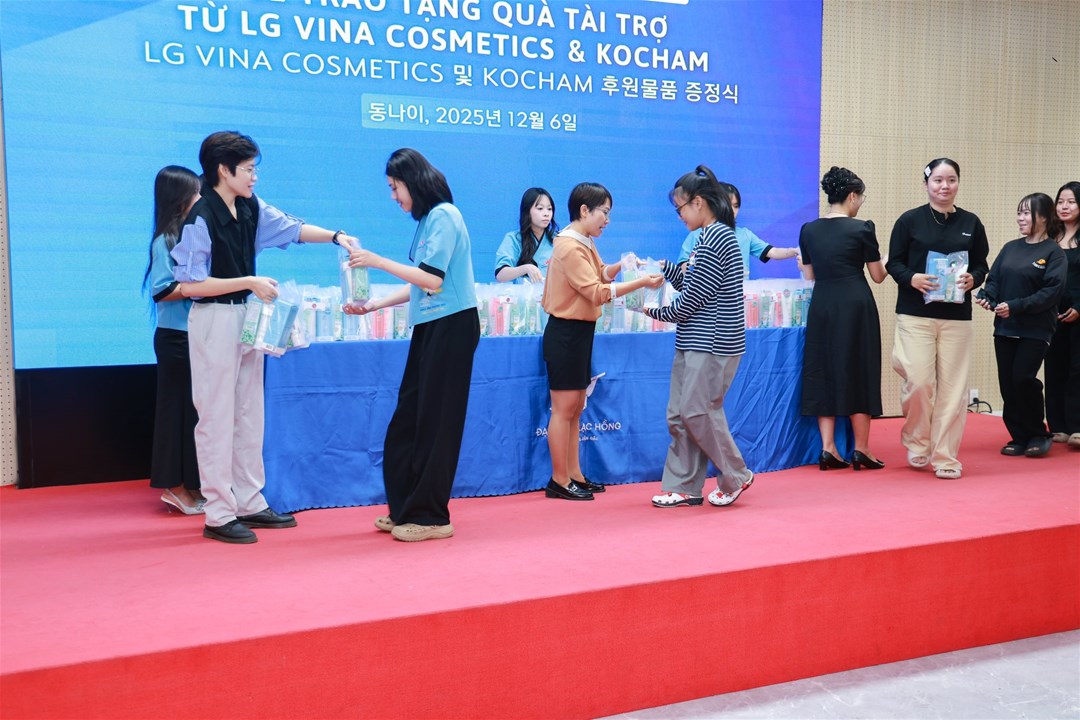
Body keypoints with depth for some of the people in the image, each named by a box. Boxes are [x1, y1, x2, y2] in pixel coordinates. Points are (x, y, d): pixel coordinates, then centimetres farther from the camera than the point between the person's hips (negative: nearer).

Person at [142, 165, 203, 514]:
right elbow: (162, 291, -18)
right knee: (179, 408, -2)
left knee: (194, 408, 10)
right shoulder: (165, 240, -11)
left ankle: (188, 484, 17)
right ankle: (175, 486, 6)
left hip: (194, 336, 8)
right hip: (176, 338, -8)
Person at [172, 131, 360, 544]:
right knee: (217, 418, -2)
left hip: (246, 317, 8)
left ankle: (249, 503, 22)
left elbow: (291, 228, 19)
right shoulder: (200, 218, -17)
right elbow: (189, 285, -18)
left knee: (249, 416, 12)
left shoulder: (251, 208, 5)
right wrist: (249, 283, -20)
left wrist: (335, 236, 4)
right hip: (213, 321, -8)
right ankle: (219, 514, 5)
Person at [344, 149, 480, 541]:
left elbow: (432, 280, -18)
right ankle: (406, 509, 20)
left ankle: (430, 517, 6)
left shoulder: (443, 215, -11)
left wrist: (379, 261, -13)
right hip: (431, 328, 9)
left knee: (433, 423, -3)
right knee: (408, 421, 10)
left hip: (450, 328, -9)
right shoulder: (428, 218, 16)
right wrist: (374, 305, 14)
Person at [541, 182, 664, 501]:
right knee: (564, 408, -4)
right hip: (565, 333, -10)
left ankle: (574, 475, 19)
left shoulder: (584, 242, 15)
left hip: (580, 331, 10)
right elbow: (596, 292, -23)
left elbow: (600, 274, 18)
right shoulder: (570, 246, -17)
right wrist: (640, 282, -24)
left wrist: (620, 266, -1)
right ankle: (559, 481, 3)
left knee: (576, 408, 13)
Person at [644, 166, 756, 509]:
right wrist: (663, 267, 10)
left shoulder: (716, 239, -16)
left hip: (712, 343, -10)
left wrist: (655, 312, -4)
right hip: (694, 342, 10)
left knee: (698, 411, -5)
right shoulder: (711, 237, 16)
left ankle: (736, 476, 13)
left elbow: (692, 300, -17)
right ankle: (683, 487, 15)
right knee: (679, 414, 9)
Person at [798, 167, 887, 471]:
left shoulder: (808, 230, 4)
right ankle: (861, 451, 9)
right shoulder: (861, 229, -7)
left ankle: (828, 449, 7)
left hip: (821, 306, 4)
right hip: (855, 306, -4)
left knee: (823, 373, 9)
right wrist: (886, 262, 22)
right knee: (858, 373, 4)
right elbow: (878, 276, 1)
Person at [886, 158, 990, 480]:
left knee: (952, 388, 1)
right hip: (915, 314, -2)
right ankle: (917, 442, 17)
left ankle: (945, 457, 11)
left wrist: (972, 279, -9)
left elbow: (982, 265, 12)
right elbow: (894, 262, 2)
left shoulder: (971, 223, 9)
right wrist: (911, 278, -17)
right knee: (918, 381, -10)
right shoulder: (910, 220, 2)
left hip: (957, 317, 2)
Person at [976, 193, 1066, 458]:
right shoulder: (1010, 248, 12)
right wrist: (986, 297, -13)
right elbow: (994, 279, 9)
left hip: (1035, 329, -5)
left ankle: (1038, 435, 7)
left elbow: (1051, 292, -12)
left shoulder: (1053, 253, -3)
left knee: (1023, 378, -14)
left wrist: (1015, 307, -21)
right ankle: (1019, 438, 15)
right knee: (1007, 383, 2)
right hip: (1005, 328, 5)